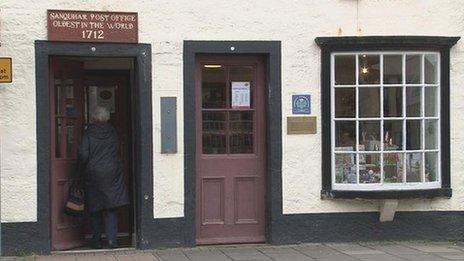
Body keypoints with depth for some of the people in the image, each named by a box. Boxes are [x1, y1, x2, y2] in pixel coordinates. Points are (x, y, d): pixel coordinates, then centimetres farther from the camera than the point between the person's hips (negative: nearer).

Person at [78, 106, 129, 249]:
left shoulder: (88, 133, -6)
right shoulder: (112, 132, 3)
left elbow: (83, 154, -10)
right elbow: (117, 152, 9)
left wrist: (82, 170, 3)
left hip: (93, 174, -1)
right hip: (112, 173, 2)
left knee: (95, 210, 9)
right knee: (111, 208, 4)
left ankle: (97, 240, 12)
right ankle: (112, 240, -3)